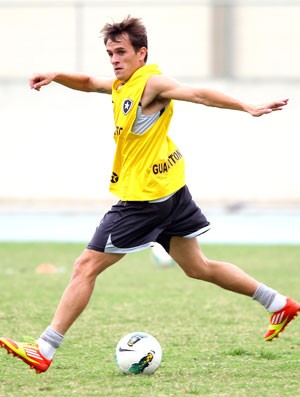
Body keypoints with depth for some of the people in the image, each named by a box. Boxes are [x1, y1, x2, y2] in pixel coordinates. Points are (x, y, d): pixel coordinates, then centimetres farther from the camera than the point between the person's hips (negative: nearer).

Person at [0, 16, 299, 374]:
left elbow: (198, 94, -23)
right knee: (198, 267, 19)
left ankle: (44, 351, -5)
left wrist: (247, 108, -33)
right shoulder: (120, 85, 12)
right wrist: (55, 77, 11)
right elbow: (88, 83, 29)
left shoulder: (150, 83, -14)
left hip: (145, 197, -10)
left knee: (86, 266, -7)